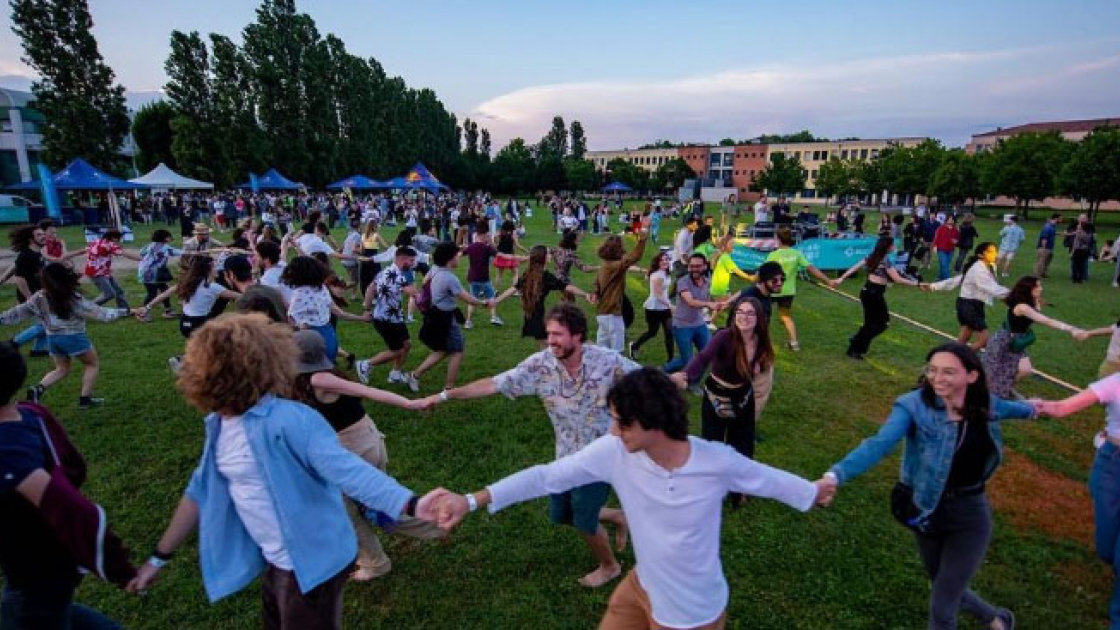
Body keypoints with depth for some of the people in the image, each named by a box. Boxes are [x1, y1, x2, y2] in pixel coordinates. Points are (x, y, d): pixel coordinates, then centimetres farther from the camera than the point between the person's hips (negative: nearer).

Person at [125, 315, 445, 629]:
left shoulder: (286, 420, -28)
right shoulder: (219, 425, 0)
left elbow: (346, 469, -37)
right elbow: (201, 491, 12)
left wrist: (410, 505, -49)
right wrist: (159, 557, 20)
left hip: (311, 562, -8)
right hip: (276, 562, 8)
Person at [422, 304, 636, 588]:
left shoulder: (606, 360, -23)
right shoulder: (540, 365, -16)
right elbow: (493, 384, -17)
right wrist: (445, 395, -20)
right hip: (567, 455, 5)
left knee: (584, 521, 3)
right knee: (560, 515, 16)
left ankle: (609, 566, 37)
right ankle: (617, 517, 43)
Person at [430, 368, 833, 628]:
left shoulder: (717, 462, -28)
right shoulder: (614, 453, -23)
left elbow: (765, 479, -8)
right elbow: (548, 476, -20)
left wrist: (814, 492, 12)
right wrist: (472, 500, -24)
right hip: (642, 587, 3)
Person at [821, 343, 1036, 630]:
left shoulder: (983, 404, -8)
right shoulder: (914, 405, -20)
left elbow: (1005, 408, 19)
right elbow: (879, 444, -35)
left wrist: (1029, 409, 43)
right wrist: (835, 475, -51)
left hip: (970, 515, 1)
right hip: (928, 513, 0)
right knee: (948, 591, 24)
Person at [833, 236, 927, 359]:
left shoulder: (872, 257, 8)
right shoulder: (885, 260, -14)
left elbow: (855, 267, 10)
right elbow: (898, 280, -16)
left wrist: (841, 279, 14)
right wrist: (917, 284, -12)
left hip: (866, 291, 8)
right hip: (875, 293, -8)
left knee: (870, 322, 17)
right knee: (883, 322, 6)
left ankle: (854, 348, 15)